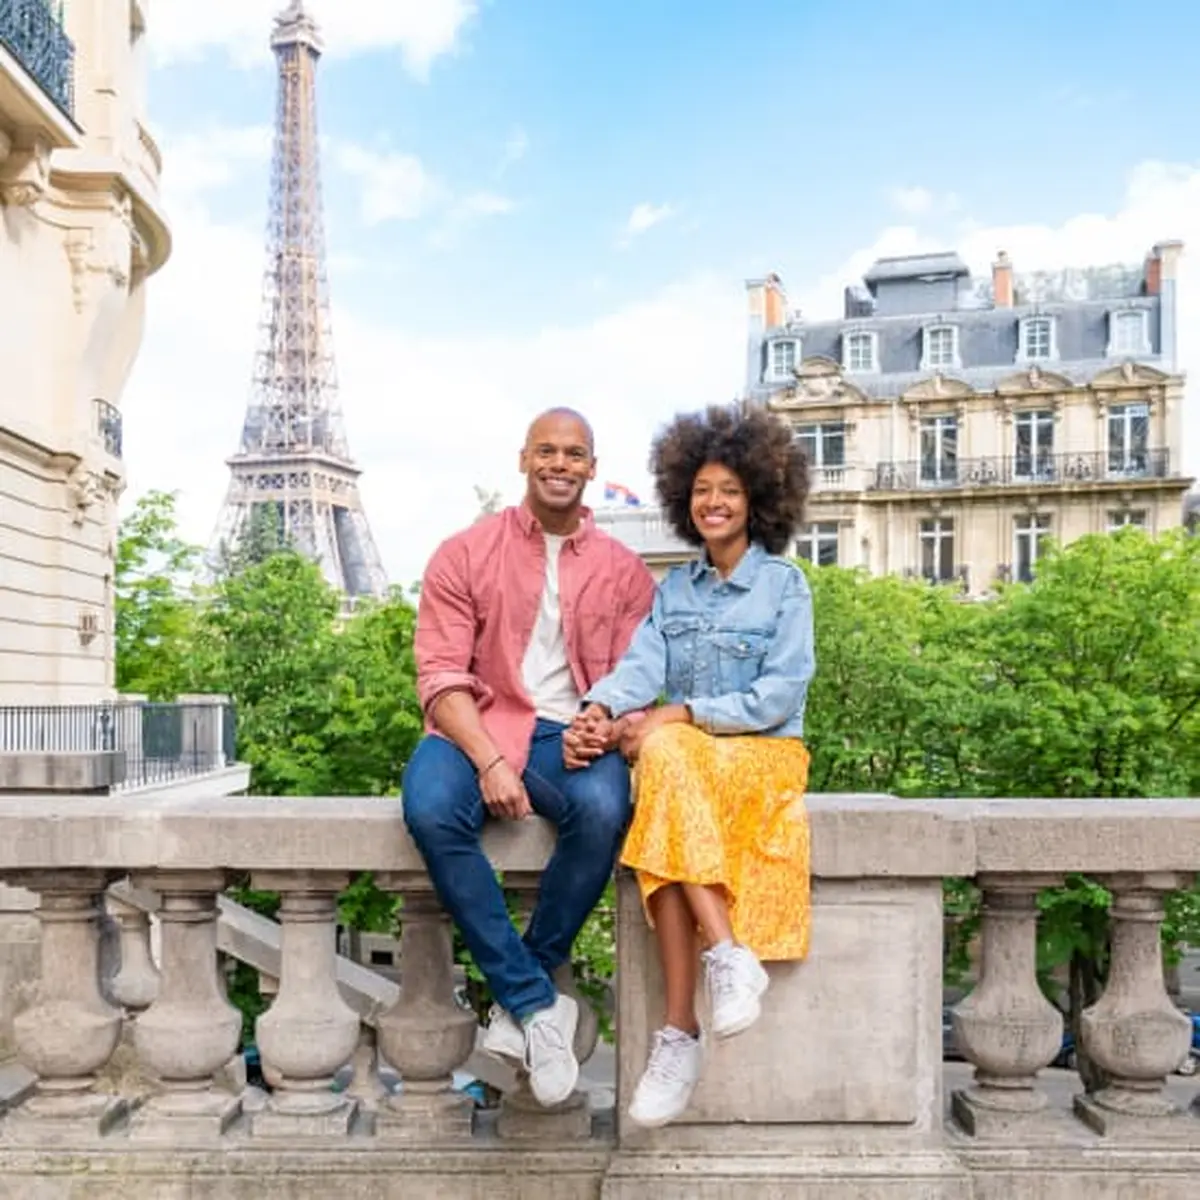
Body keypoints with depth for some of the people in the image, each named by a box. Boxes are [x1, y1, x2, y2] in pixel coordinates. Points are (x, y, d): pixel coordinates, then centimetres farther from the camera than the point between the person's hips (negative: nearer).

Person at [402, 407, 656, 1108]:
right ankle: (539, 1003, -21)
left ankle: (517, 1001, -14)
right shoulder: (465, 554, 8)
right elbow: (441, 673, -2)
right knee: (431, 808, -34)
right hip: (478, 729, 0)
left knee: (604, 810, -34)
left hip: (572, 737, 1)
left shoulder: (624, 571, 13)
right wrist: (489, 761, -17)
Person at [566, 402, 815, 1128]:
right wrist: (598, 712, -25)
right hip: (681, 753, 4)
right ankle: (728, 953, -35)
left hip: (762, 756, -3)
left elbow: (781, 695, -10)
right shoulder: (674, 589, 14)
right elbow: (643, 663, -3)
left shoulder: (784, 584, 1)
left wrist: (676, 716, -18)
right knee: (663, 757, -34)